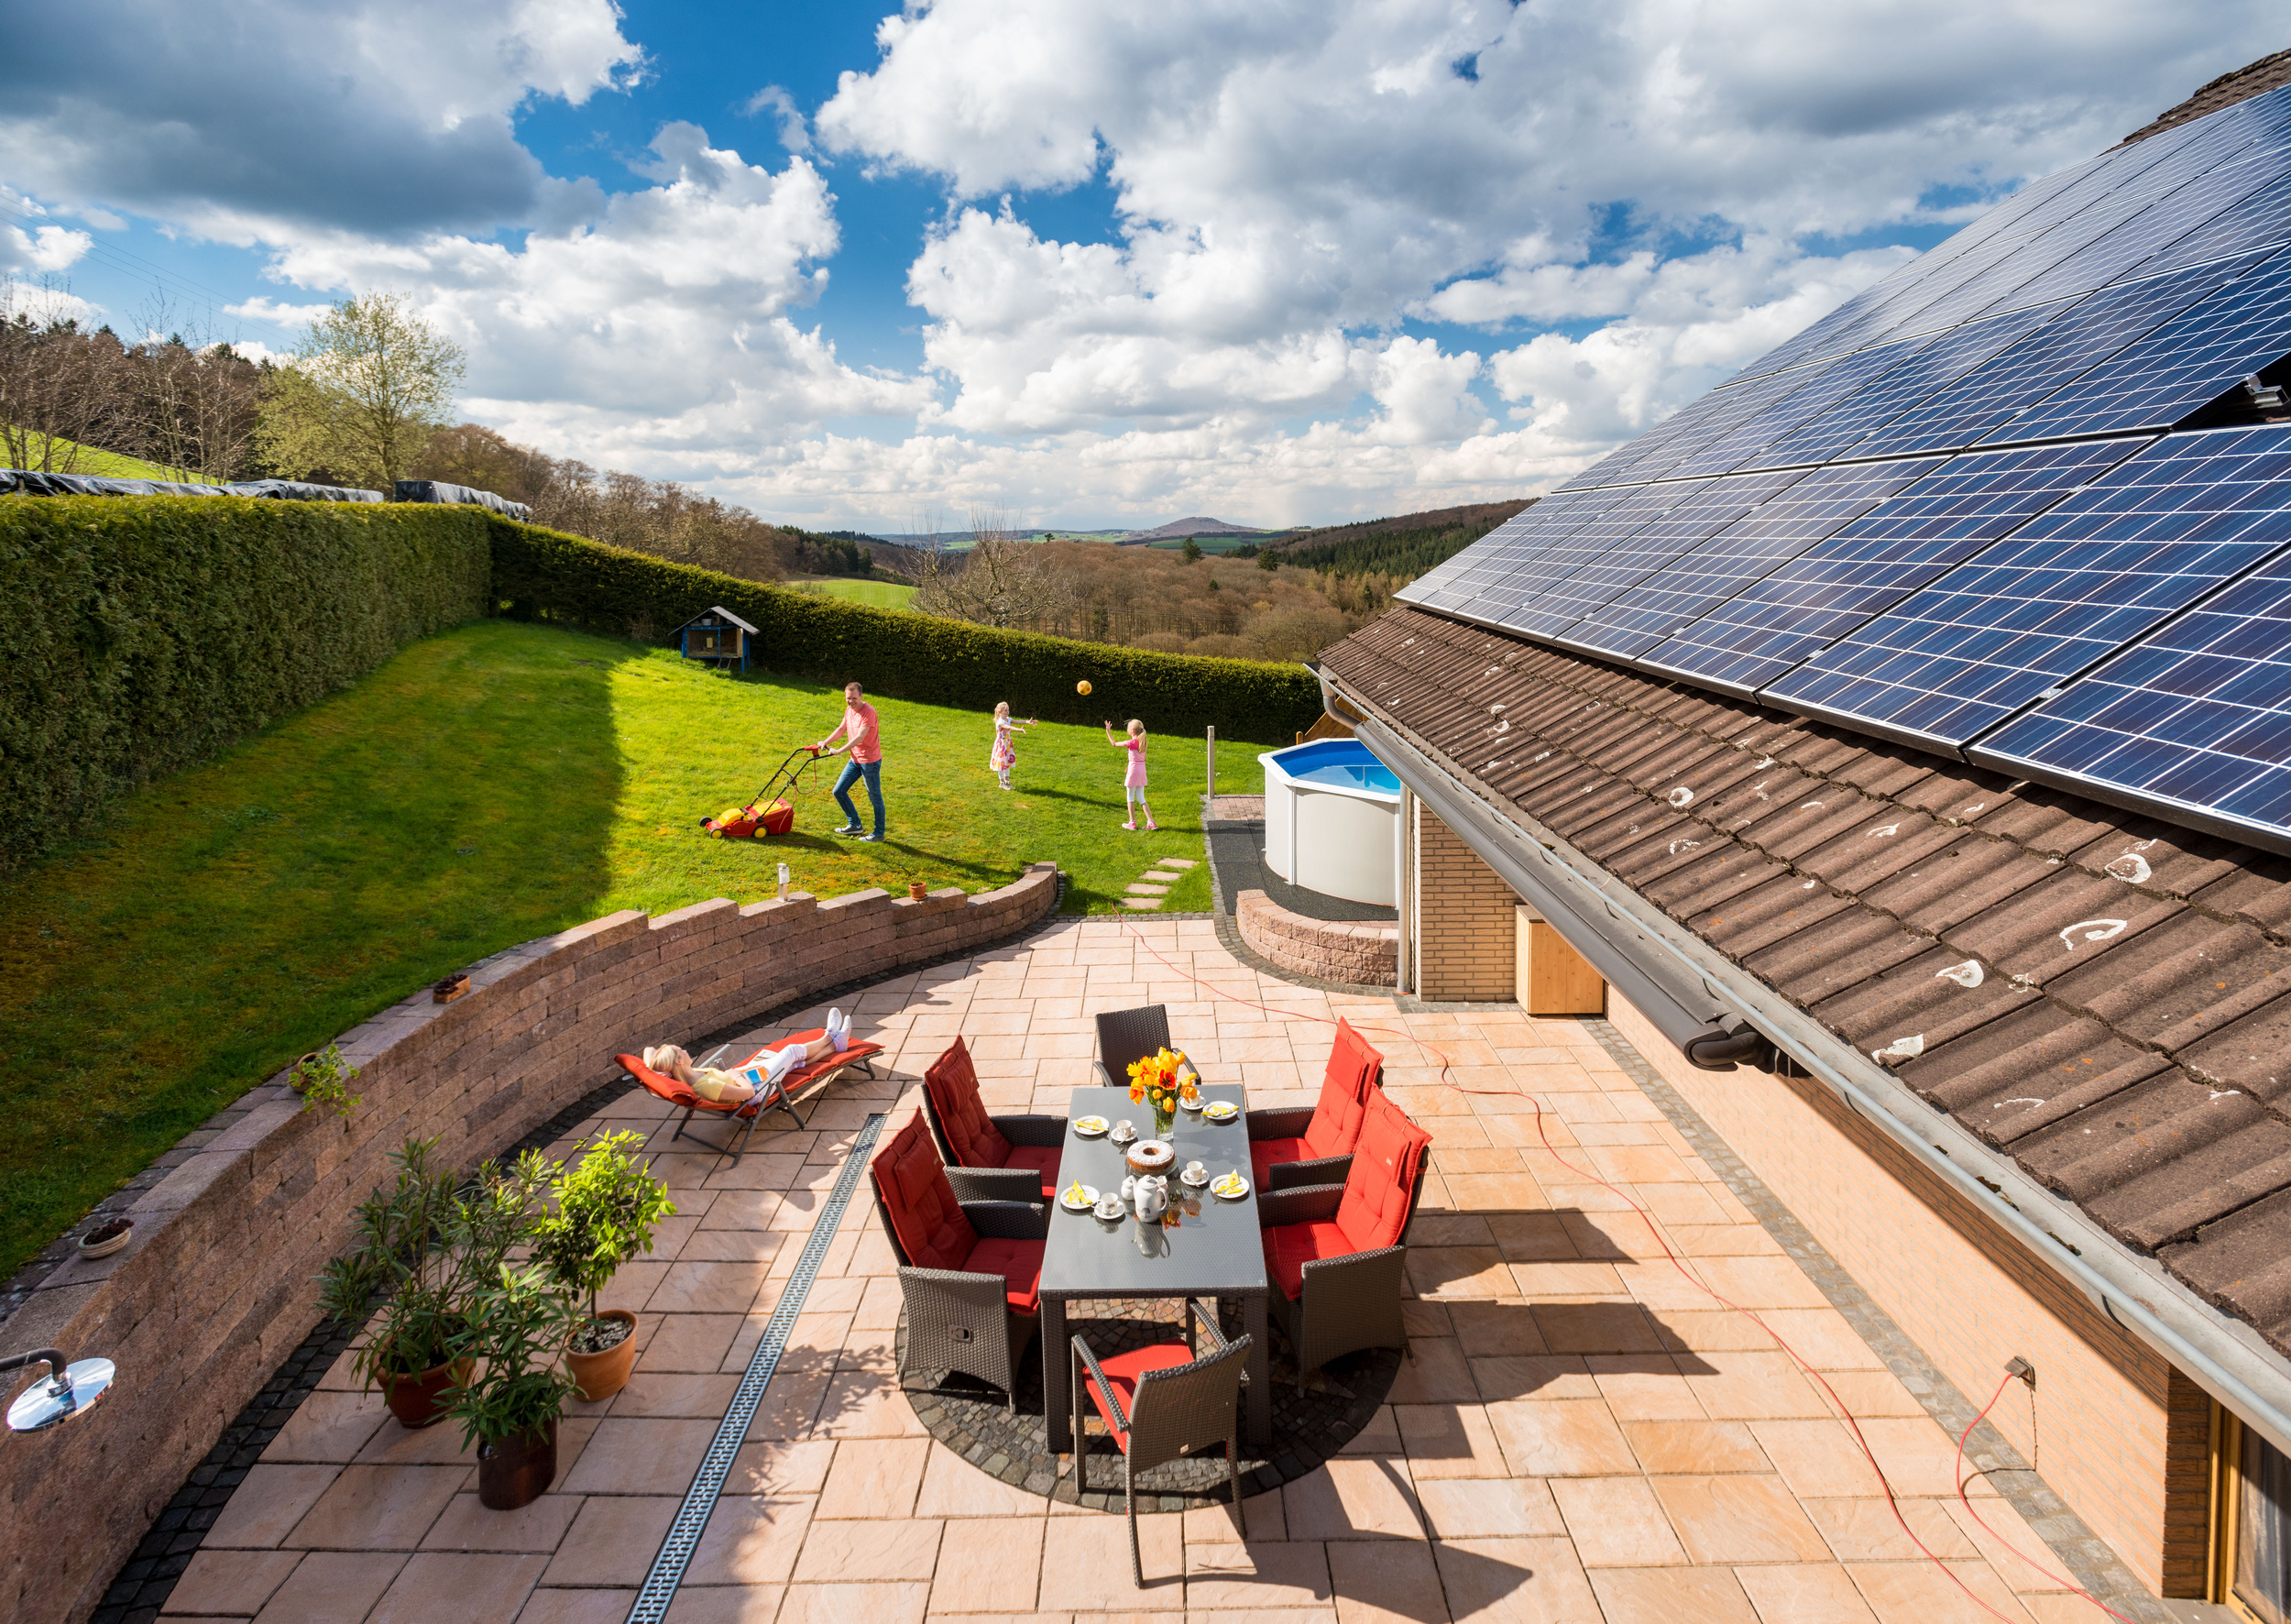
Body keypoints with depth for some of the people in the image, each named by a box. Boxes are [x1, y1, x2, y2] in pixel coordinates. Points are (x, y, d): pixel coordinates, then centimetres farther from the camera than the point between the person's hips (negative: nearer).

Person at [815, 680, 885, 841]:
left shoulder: (868, 711, -21)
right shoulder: (849, 709, 6)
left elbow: (860, 737, -26)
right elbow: (842, 728, 21)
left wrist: (839, 751, -27)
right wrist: (826, 742, 11)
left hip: (870, 761, -9)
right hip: (855, 759, 9)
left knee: (875, 797, 2)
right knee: (839, 791, 11)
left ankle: (879, 833, 14)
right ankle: (854, 824, 25)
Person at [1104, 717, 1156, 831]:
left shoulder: (1132, 742, -14)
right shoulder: (1142, 741, 6)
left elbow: (1114, 744, -5)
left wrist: (1108, 732, 4)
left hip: (1133, 770, -7)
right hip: (1142, 770, 7)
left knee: (1130, 797, 7)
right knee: (1141, 798, 11)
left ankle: (1132, 822, 11)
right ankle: (1151, 822, 3)